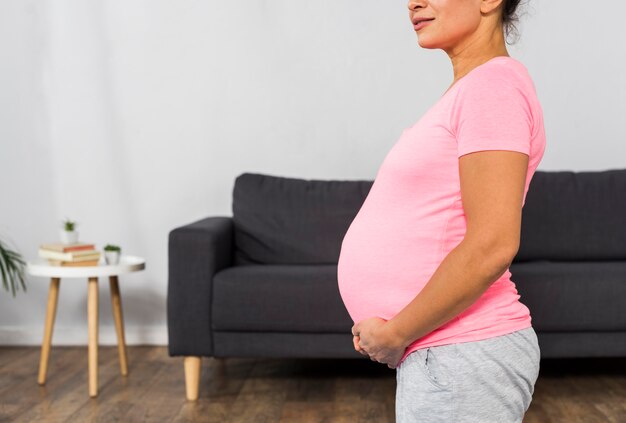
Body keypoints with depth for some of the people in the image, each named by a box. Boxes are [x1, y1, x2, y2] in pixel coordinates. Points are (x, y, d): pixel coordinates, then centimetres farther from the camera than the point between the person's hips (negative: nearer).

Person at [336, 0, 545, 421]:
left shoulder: (495, 83, -15)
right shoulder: (469, 89, 14)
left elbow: (491, 246, -23)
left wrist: (395, 334, -15)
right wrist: (390, 326, 7)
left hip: (462, 359, -9)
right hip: (436, 351, 9)